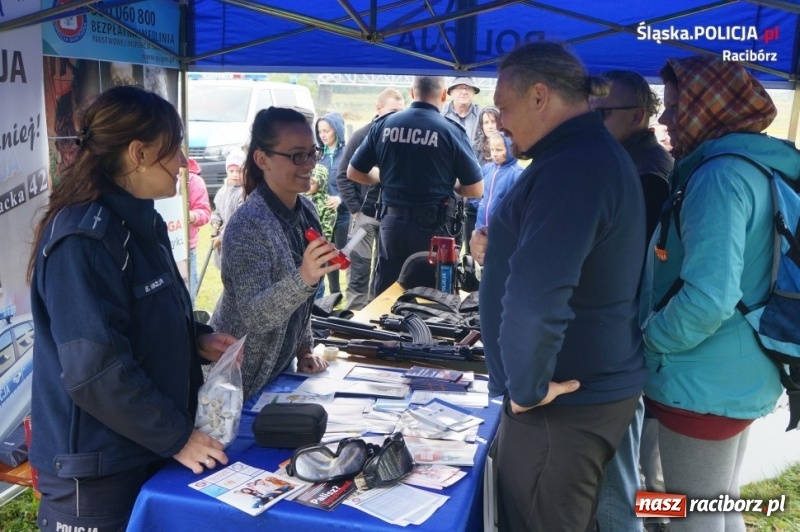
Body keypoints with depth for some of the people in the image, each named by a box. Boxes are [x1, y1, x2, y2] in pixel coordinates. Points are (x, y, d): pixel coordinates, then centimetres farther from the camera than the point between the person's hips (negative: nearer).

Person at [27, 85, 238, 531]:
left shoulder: (142, 222, 7)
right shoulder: (83, 239, -23)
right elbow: (97, 370, -27)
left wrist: (197, 339, 1)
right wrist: (178, 438, -19)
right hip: (96, 469, -9)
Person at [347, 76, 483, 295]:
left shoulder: (383, 125, 0)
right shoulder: (451, 131, -8)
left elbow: (354, 173, 8)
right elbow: (475, 190, -5)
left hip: (392, 222, 3)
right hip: (433, 226, -3)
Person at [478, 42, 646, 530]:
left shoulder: (571, 167, -24)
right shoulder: (597, 153, 11)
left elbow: (535, 299, -33)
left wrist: (527, 388, -21)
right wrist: (502, 254, 18)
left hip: (565, 402, -10)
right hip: (595, 388, 10)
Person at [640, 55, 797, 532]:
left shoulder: (720, 174, -20)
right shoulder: (759, 169, 10)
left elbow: (707, 299, -28)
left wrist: (650, 337, -12)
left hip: (704, 382, -9)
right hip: (743, 374, 9)